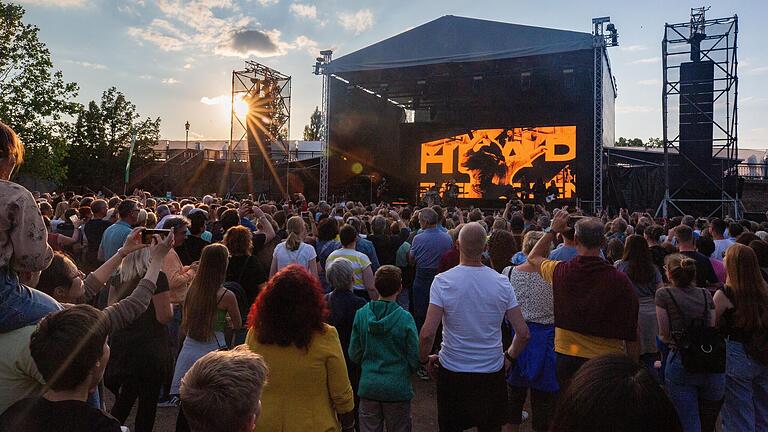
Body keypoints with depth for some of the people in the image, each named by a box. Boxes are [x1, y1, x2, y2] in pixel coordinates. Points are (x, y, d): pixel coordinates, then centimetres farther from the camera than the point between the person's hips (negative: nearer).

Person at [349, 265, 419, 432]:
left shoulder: (361, 314, -8)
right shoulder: (405, 318, -16)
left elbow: (354, 355, -1)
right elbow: (415, 360, -10)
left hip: (368, 386, 2)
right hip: (397, 387, -2)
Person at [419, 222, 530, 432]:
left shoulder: (443, 281, -16)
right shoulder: (502, 282, -8)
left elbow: (427, 334, -20)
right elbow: (523, 334, -5)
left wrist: (424, 359, -1)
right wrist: (509, 356, 13)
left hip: (452, 370, -2)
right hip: (492, 371, 2)